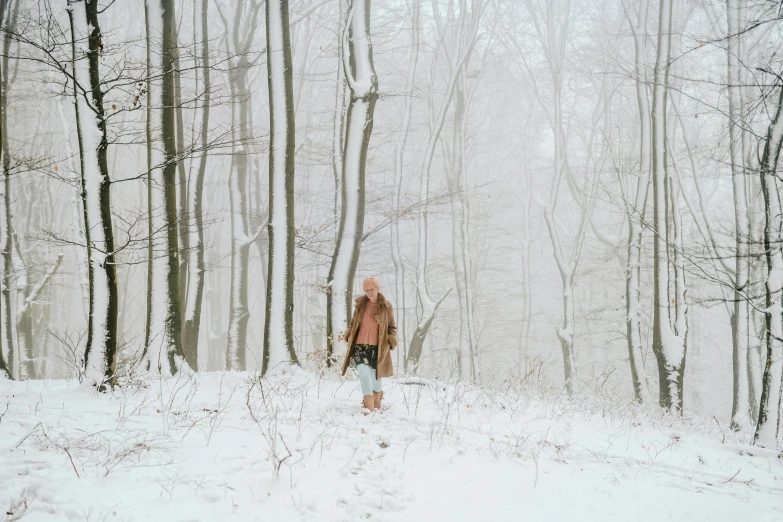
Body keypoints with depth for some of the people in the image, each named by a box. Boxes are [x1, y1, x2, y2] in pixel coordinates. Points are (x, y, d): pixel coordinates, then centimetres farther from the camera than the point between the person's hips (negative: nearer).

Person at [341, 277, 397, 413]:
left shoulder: (386, 306, 2)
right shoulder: (360, 304, 8)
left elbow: (391, 327, 11)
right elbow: (353, 322, 19)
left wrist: (391, 341, -1)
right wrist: (348, 336, 6)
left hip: (377, 347, -1)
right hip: (360, 346, 1)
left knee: (375, 377, 6)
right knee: (364, 373, -18)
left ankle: (376, 406, 27)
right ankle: (369, 406, -23)